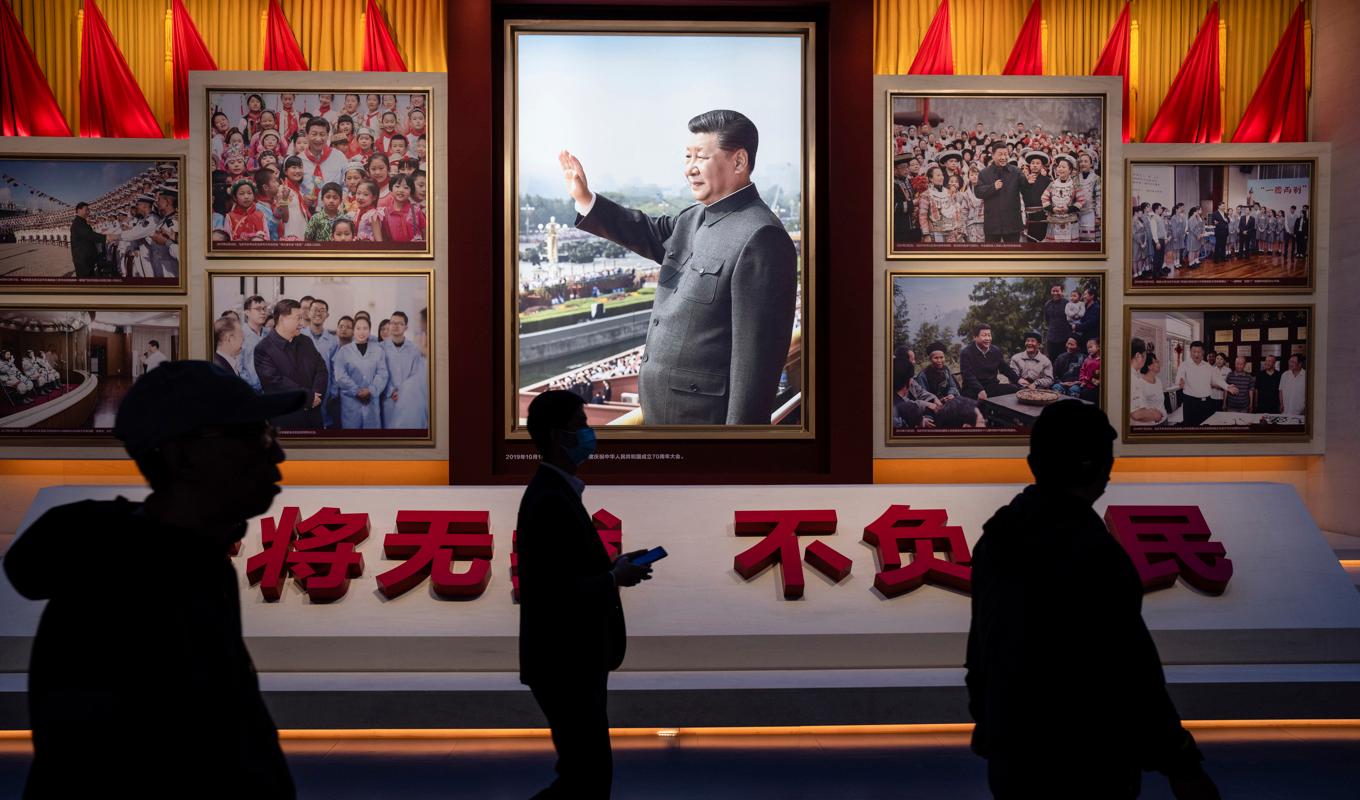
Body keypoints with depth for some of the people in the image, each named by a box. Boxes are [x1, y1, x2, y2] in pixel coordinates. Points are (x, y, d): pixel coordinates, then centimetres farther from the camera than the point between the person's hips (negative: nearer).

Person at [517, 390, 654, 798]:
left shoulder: (556, 492, 10)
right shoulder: (549, 500, -22)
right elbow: (557, 592, -26)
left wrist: (611, 566, 4)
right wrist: (614, 578, -13)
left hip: (572, 659, 10)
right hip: (564, 664, -10)